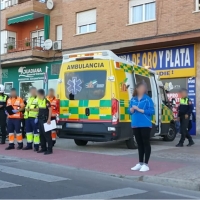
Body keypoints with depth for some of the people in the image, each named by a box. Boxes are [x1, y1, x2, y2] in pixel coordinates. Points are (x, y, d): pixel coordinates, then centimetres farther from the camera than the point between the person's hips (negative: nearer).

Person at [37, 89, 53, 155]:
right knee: (41, 134, 12)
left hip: (45, 120, -9)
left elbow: (50, 110, -16)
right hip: (40, 120, 9)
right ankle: (43, 148, 21)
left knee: (47, 134, -6)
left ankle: (49, 149, -1)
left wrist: (49, 119, -19)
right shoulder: (39, 101, 13)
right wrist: (37, 117, 17)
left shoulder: (46, 101, -13)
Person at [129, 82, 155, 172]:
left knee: (146, 144, 1)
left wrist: (140, 110, -16)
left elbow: (152, 111, -12)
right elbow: (130, 111, 13)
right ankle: (140, 163, 22)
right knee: (139, 144, 13)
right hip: (135, 125, 5)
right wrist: (132, 109, -10)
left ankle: (146, 164, 5)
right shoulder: (133, 99, 10)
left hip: (145, 125, -5)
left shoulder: (148, 99, -5)